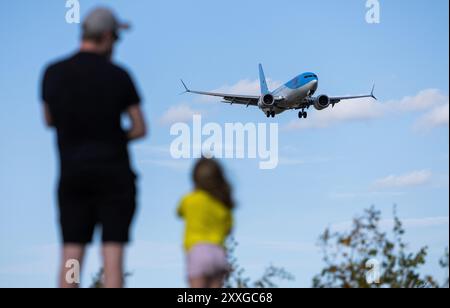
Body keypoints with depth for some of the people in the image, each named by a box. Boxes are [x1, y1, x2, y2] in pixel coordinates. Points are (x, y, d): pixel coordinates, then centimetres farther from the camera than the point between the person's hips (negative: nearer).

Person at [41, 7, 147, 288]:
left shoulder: (53, 73, 0)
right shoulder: (118, 76, -7)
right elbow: (140, 128, -2)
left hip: (72, 173, 3)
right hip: (114, 174, -2)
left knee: (71, 256, 4)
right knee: (113, 254, -2)